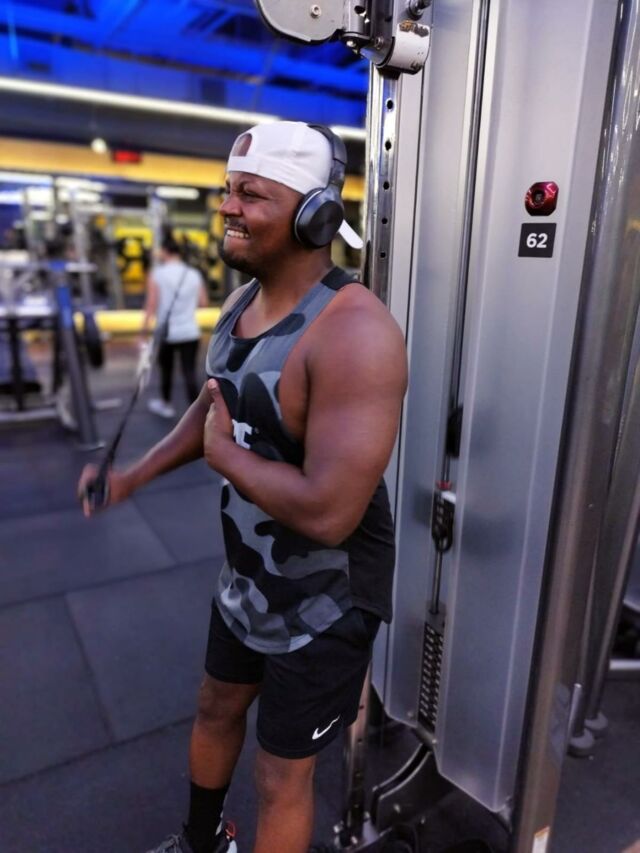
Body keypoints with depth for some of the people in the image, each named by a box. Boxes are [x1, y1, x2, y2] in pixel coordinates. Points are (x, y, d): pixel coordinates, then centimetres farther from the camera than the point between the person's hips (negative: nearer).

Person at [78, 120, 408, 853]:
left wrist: (224, 454, -20)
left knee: (281, 777, 15)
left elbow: (327, 511, -36)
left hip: (325, 601, -8)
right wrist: (135, 475, 7)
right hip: (246, 577, 9)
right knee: (216, 711, 31)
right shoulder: (241, 303, -2)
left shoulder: (352, 330, -31)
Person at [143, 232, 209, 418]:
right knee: (189, 372, -1)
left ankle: (166, 404, 37)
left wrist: (146, 323, -9)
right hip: (190, 332, 1)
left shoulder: (157, 273, -5)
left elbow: (152, 301, -13)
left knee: (166, 369, 18)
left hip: (166, 332, -1)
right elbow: (203, 303, 6)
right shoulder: (194, 274, 4)